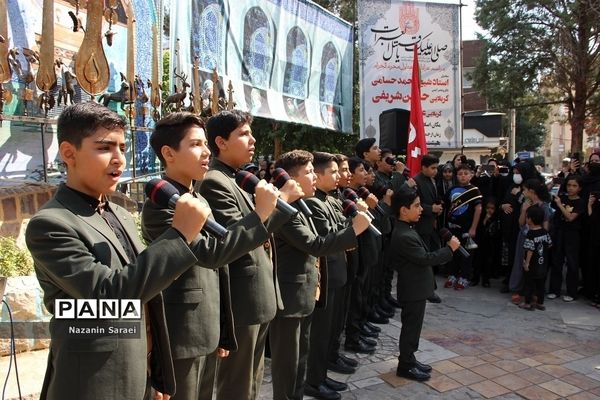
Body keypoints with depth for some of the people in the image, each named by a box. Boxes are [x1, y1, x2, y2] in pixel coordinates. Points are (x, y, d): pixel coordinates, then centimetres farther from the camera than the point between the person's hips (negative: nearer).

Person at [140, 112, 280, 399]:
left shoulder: (200, 201, 11)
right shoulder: (160, 204, -17)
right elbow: (211, 253, -28)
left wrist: (223, 333, 16)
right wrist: (260, 213, -25)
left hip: (207, 334, 8)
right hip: (181, 338, -8)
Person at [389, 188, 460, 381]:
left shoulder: (406, 230, 8)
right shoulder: (404, 236, -26)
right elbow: (425, 259, -25)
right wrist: (449, 248, -16)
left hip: (416, 288, 10)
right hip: (413, 290, -10)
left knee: (413, 326, 18)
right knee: (411, 327, 2)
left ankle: (409, 359, 31)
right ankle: (405, 365, 16)